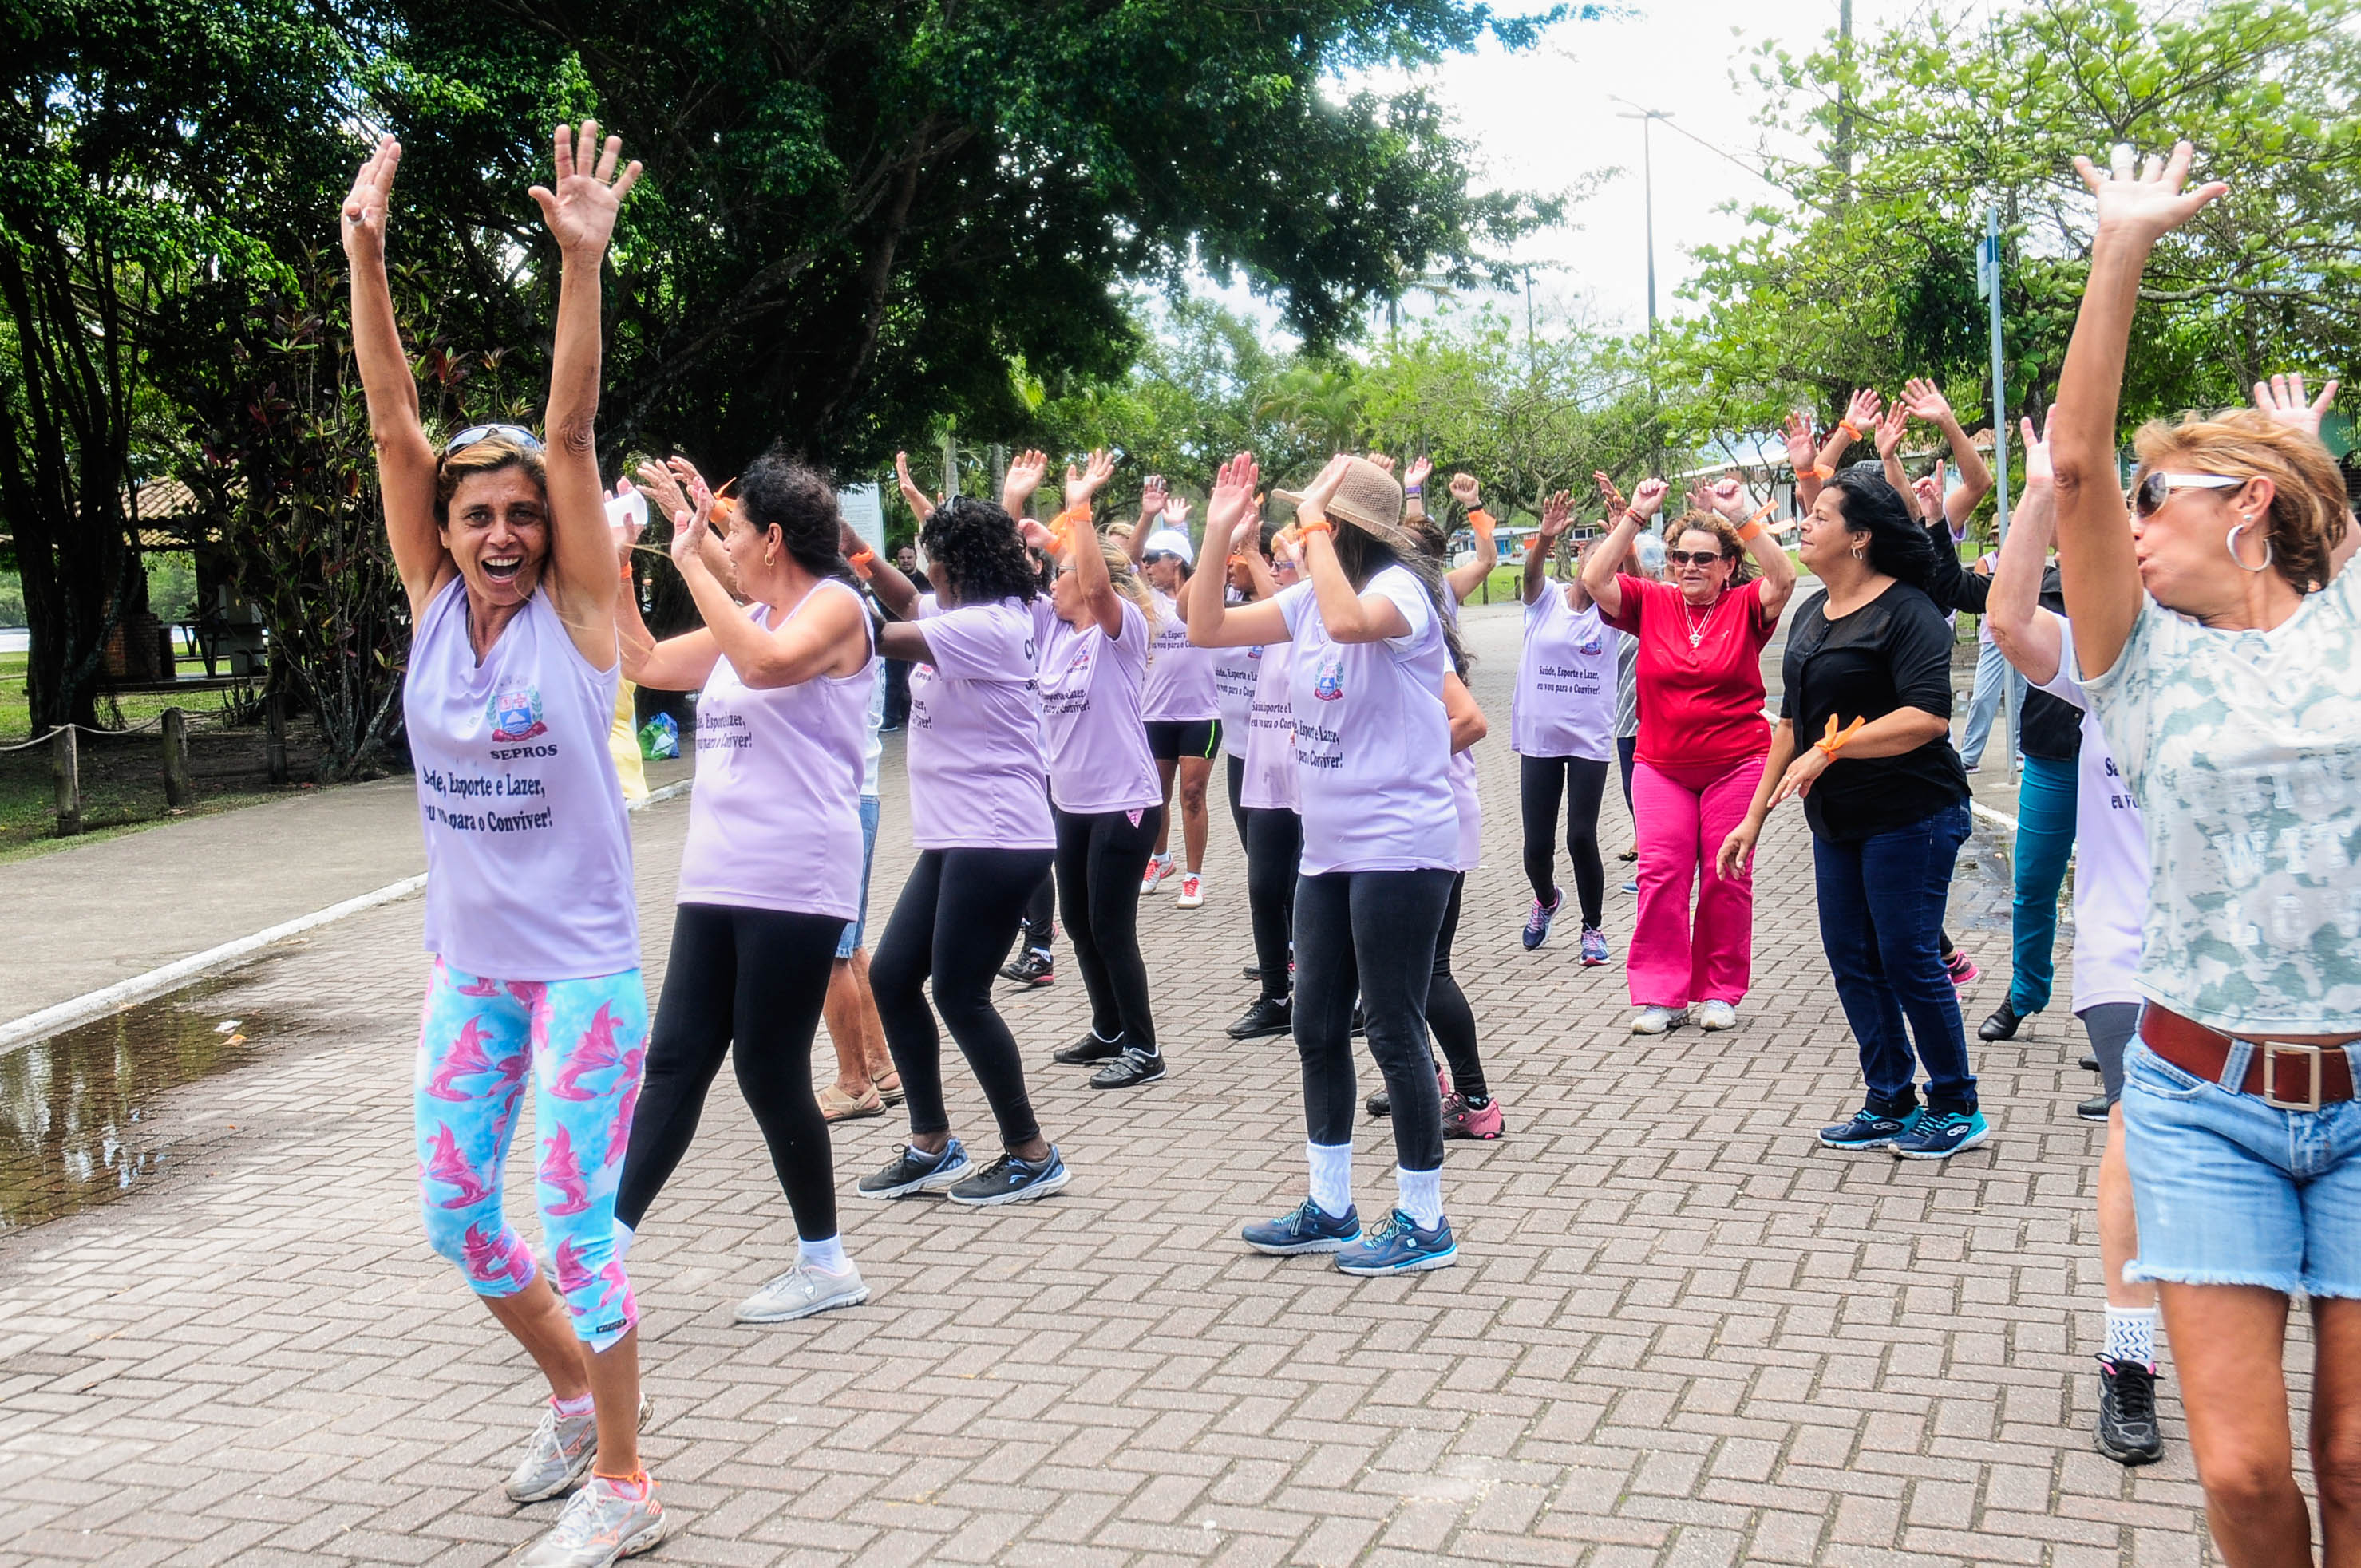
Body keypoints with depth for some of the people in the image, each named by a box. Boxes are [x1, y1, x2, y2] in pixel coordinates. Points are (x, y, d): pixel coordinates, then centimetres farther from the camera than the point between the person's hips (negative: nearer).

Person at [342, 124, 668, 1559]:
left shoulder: (574, 612, -10)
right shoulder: (433, 605, 0)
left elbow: (573, 431, -20)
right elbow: (395, 426, -7)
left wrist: (582, 261, -29)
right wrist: (366, 258, -14)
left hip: (584, 963, -5)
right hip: (469, 962, 5)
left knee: (577, 1223, -1)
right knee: (455, 1212, 13)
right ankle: (574, 1394, 38)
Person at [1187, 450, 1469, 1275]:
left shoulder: (1399, 587, -15)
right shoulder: (1312, 596, 9)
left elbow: (1347, 620, -38)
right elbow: (1207, 629, 10)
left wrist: (1314, 526, -26)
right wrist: (1219, 530, 2)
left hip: (1398, 849, -9)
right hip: (1329, 848, 9)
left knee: (1394, 1033, -2)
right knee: (1317, 1028, 14)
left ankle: (1424, 1222, 10)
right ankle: (1329, 1209, 26)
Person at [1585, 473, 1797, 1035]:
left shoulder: (1745, 606, -1)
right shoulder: (1651, 603, 3)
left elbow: (1783, 579, -20)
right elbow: (1594, 579, -9)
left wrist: (1743, 516, -20)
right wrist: (1635, 515, -12)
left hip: (1736, 765, -1)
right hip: (1661, 766, 1)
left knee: (1726, 877, 3)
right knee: (1661, 873, -4)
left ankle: (1720, 992, 14)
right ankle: (1662, 995, 0)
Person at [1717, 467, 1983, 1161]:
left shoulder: (1906, 611, -15)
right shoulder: (1812, 612, 12)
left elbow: (1929, 717, -26)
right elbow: (1793, 720, 19)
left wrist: (1831, 748, -26)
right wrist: (1755, 815, 17)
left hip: (1909, 816, -9)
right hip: (1837, 819, 9)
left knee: (1908, 961, -3)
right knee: (1852, 962, 11)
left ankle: (1958, 1108, 13)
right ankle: (1891, 1104, 23)